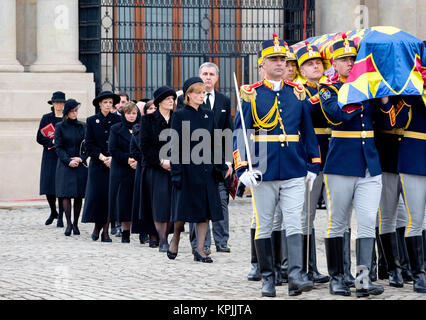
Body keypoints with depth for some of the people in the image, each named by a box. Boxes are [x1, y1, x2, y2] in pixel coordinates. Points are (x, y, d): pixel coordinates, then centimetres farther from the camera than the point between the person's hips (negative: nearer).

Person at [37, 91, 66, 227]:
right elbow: (39, 138, 3)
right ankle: (53, 212, 22)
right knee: (48, 187, -1)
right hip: (50, 156, 1)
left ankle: (60, 217, 2)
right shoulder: (46, 118, 8)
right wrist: (52, 141, -12)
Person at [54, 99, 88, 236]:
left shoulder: (83, 126, 8)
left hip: (80, 165, 2)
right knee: (66, 194, -9)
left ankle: (75, 224, 9)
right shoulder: (60, 127, 3)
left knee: (79, 195, 1)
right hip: (65, 165, -2)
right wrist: (69, 161, -12)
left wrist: (81, 158, -8)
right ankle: (69, 224, -8)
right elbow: (59, 147, 0)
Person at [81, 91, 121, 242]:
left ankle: (105, 230, 3)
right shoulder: (92, 121, 4)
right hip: (97, 164, 0)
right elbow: (89, 144, 1)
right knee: (97, 195, -3)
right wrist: (102, 158, -9)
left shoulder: (117, 120, 5)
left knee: (110, 196, -3)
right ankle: (97, 226, 17)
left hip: (114, 164, 0)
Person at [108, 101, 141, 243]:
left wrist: (138, 160, -12)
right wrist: (127, 159, -13)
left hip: (139, 170, 0)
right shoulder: (116, 129, 7)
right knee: (124, 201, -2)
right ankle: (125, 232, 4)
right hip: (121, 171, 0)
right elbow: (113, 150, 0)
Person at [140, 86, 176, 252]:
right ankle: (162, 241, -7)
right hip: (155, 168, -3)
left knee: (172, 204, -1)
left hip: (174, 167, 3)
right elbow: (145, 146, -4)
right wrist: (161, 161, -12)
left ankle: (165, 238, 9)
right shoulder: (148, 119, 1)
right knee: (160, 203, -9)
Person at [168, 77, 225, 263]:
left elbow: (214, 143, 14)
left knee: (206, 208, 0)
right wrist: (176, 172, -12)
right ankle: (175, 239, 24)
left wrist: (219, 167, 7)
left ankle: (200, 250, 2)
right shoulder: (180, 115, -3)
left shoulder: (208, 115, 12)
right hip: (187, 168, -4)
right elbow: (175, 145, -6)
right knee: (184, 206, -1)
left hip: (206, 169, 5)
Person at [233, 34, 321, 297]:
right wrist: (242, 168, -11)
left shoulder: (298, 93, 9)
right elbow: (240, 133, -2)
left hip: (295, 172, 1)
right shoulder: (251, 94, 1)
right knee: (264, 226, 4)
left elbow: (309, 131, 13)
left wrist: (313, 165, 8)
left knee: (294, 224, -7)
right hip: (263, 172, -1)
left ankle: (296, 276, -13)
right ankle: (268, 278, 12)